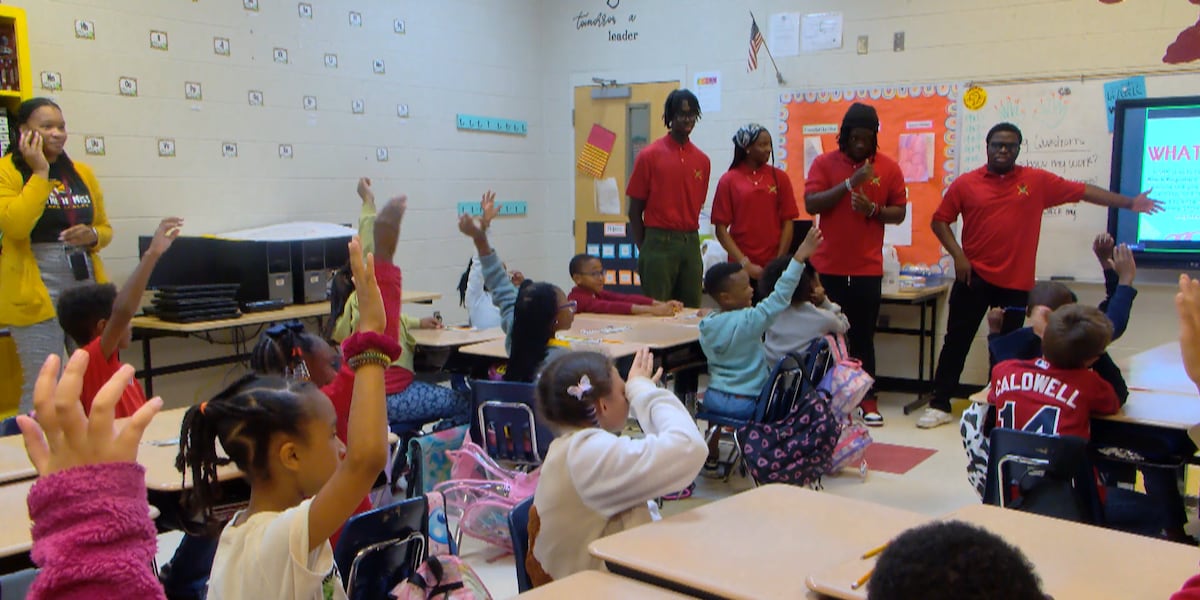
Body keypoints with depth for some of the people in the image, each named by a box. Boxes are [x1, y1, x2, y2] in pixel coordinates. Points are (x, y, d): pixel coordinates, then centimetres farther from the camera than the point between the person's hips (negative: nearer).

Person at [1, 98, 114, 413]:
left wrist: (92, 236, -5)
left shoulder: (82, 173, 12)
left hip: (87, 284, 5)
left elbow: (105, 228, 19)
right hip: (37, 291, -5)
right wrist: (40, 172, -13)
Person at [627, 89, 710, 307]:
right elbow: (635, 211, 0)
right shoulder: (649, 156, -2)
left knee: (692, 311, 7)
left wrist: (690, 238, 9)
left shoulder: (702, 160, 10)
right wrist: (645, 250, -2)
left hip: (691, 243, 4)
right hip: (659, 242, -4)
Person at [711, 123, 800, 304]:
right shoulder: (728, 180, 1)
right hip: (741, 268, -1)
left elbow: (787, 223, 5)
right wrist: (744, 263, -8)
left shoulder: (779, 177, 6)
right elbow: (721, 229, -1)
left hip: (773, 267, 1)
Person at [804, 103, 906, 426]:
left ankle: (867, 398, 11)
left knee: (863, 336, 4)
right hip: (828, 266, 0)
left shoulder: (889, 168, 4)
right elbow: (811, 204, -9)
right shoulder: (824, 163, 1)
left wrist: (873, 209, -13)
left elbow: (900, 213, 6)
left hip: (867, 268, 0)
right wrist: (850, 183, -17)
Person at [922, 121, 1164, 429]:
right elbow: (940, 220, 3)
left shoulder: (1037, 181, 4)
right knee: (957, 340, 2)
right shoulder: (966, 183, 0)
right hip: (973, 277, -1)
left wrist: (1129, 203, 6)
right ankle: (939, 405, 8)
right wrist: (957, 254, -8)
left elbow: (1082, 191, 7)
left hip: (1016, 282, 1)